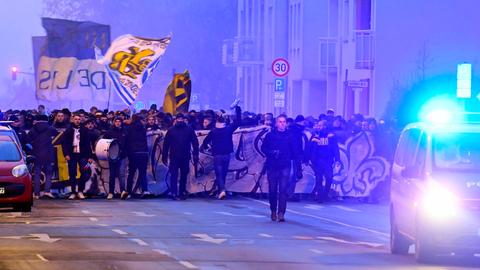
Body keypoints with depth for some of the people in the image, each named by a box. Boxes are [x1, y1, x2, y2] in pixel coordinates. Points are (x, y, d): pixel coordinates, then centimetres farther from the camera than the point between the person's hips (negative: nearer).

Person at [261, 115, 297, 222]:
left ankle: (281, 213, -12)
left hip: (285, 166, -1)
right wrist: (272, 153, -11)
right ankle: (273, 211, 23)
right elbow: (264, 148, 4)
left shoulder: (289, 136, 5)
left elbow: (293, 150, 10)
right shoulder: (270, 135, 4)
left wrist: (293, 158, -3)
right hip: (272, 166, 1)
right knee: (272, 190, 6)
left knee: (283, 189, -9)